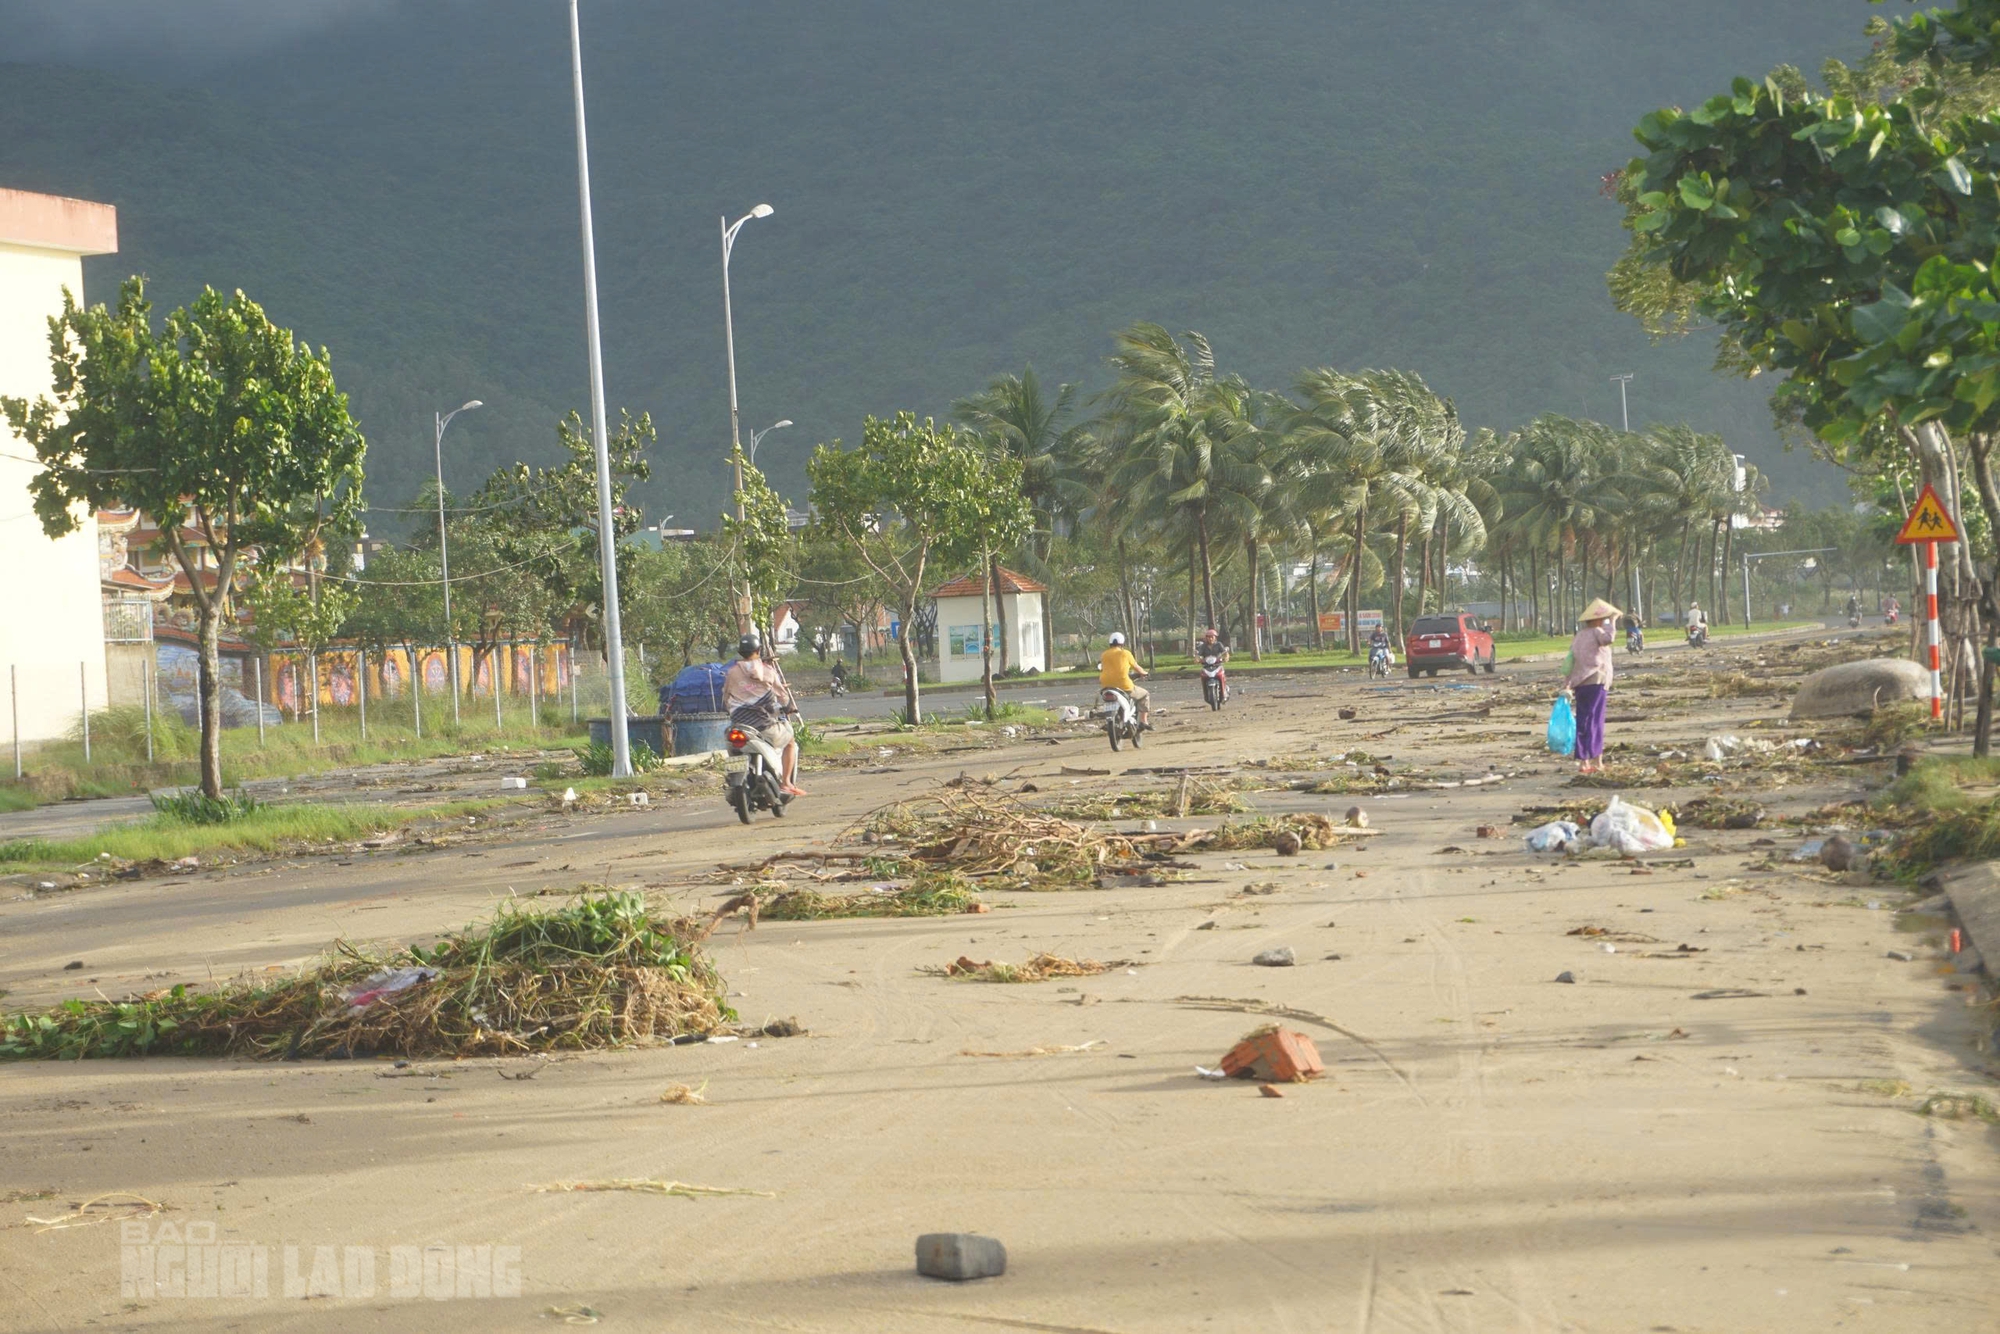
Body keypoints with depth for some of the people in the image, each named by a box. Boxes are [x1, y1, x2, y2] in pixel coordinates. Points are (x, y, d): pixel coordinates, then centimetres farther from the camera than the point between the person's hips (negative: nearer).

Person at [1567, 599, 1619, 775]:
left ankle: (1583, 761, 7)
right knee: (1595, 721, -7)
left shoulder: (1579, 636, 18)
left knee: (1582, 722, 8)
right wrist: (1612, 621, -16)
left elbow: (1570, 660, 14)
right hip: (1596, 682, -7)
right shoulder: (1596, 632, -5)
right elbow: (1608, 638, -29)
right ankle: (1597, 760, -9)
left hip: (1579, 685, 7)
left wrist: (1567, 684, 14)